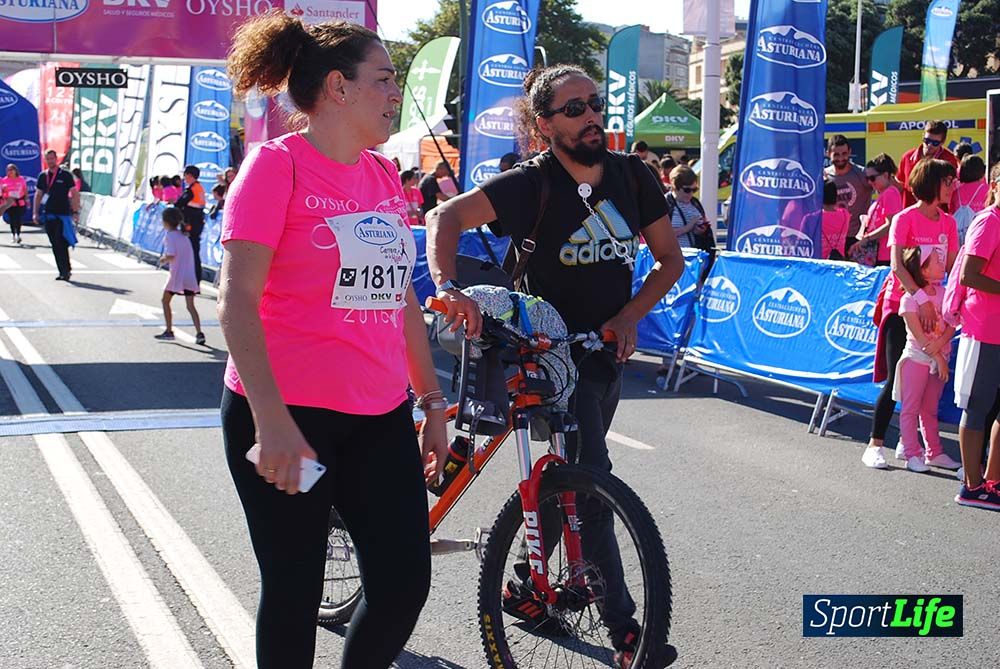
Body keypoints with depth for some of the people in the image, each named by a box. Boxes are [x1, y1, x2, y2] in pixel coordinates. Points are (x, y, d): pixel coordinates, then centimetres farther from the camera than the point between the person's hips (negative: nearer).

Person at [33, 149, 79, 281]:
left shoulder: (65, 175, -1)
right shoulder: (42, 176, 11)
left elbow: (75, 194, -1)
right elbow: (38, 195, 17)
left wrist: (75, 211, -8)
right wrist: (35, 212, 10)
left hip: (63, 214, -5)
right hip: (48, 215, 5)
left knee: (61, 244, -12)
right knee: (55, 245, 6)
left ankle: (65, 270, -8)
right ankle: (63, 270, 12)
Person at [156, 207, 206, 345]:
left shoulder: (169, 236, -8)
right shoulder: (183, 235, 15)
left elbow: (171, 256, -18)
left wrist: (163, 259, 1)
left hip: (177, 275, -6)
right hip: (189, 276, 6)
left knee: (165, 301, 12)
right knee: (190, 306, 5)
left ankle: (169, 331, 12)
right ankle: (199, 333, -8)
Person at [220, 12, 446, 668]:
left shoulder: (385, 176, 11)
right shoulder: (278, 164, -9)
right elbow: (238, 300, -15)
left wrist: (432, 400, 17)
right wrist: (271, 418, -23)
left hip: (380, 418, 6)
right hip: (287, 421, -6)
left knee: (405, 584, 3)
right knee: (295, 595, 5)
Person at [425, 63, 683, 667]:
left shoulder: (632, 176, -2)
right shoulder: (532, 183, -16)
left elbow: (670, 259, 5)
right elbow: (448, 217, -23)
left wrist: (629, 316, -9)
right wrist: (449, 287, -40)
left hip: (608, 350, 6)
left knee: (570, 473, 15)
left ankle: (525, 583, 33)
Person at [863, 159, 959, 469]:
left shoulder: (948, 223, 8)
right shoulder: (905, 218, -9)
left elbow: (952, 267, 7)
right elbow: (896, 264, -20)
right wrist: (921, 298, -29)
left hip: (931, 308, 6)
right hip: (901, 304, -5)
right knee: (895, 379, -8)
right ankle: (875, 444, -1)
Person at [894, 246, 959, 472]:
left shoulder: (943, 292, 6)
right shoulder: (909, 299, -13)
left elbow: (952, 325, -2)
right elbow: (919, 335, -16)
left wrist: (939, 344, -19)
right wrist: (938, 358, -16)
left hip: (939, 358, 6)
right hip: (917, 358, -6)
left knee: (930, 409, 14)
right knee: (911, 408, 0)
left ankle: (934, 453, 19)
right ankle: (912, 454, 2)